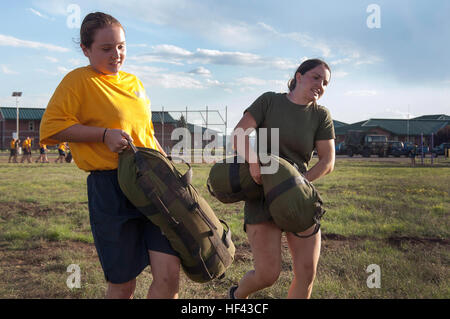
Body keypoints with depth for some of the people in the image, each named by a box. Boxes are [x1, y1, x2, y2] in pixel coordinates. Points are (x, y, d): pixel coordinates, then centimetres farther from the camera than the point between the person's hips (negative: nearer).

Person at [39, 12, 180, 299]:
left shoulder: (133, 81, 16)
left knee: (169, 275, -2)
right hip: (110, 188, -5)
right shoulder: (79, 80, -3)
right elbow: (52, 127, -10)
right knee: (123, 284, 4)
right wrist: (105, 134, -16)